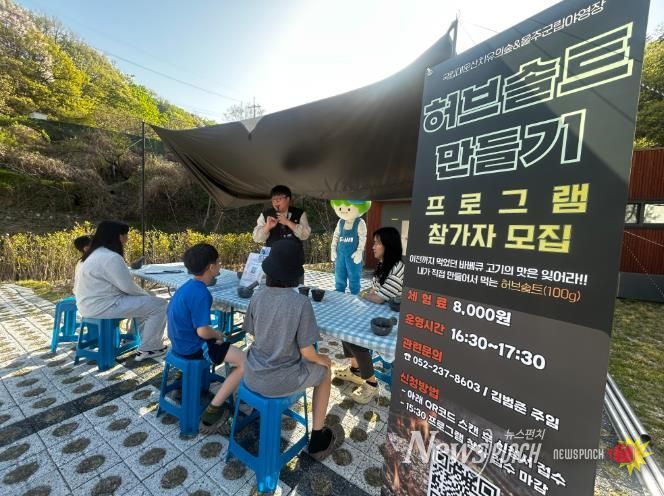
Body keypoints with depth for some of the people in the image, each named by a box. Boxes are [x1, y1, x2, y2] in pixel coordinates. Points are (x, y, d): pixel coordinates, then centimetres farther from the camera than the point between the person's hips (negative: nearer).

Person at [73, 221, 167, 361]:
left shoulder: (94, 254, 12)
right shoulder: (111, 257, -22)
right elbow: (128, 287, -20)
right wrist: (147, 295, -1)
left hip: (92, 304, 11)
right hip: (102, 307, -11)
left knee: (144, 302, 22)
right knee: (159, 305, -9)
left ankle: (137, 338, 28)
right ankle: (148, 349, 0)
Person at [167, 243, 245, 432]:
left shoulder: (186, 287, 3)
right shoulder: (201, 293, -26)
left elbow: (170, 314, 16)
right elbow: (203, 331, -30)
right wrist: (217, 335, -7)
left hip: (180, 341, 10)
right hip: (193, 347, -10)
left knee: (228, 347, 33)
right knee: (246, 362, -11)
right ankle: (212, 412, -3)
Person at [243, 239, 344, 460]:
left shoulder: (257, 297, -9)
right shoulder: (301, 302, -24)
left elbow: (254, 336, 5)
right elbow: (306, 352, -18)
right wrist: (320, 359, 4)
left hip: (252, 375, 5)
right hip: (279, 380, -5)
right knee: (324, 371, 22)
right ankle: (317, 439, 33)